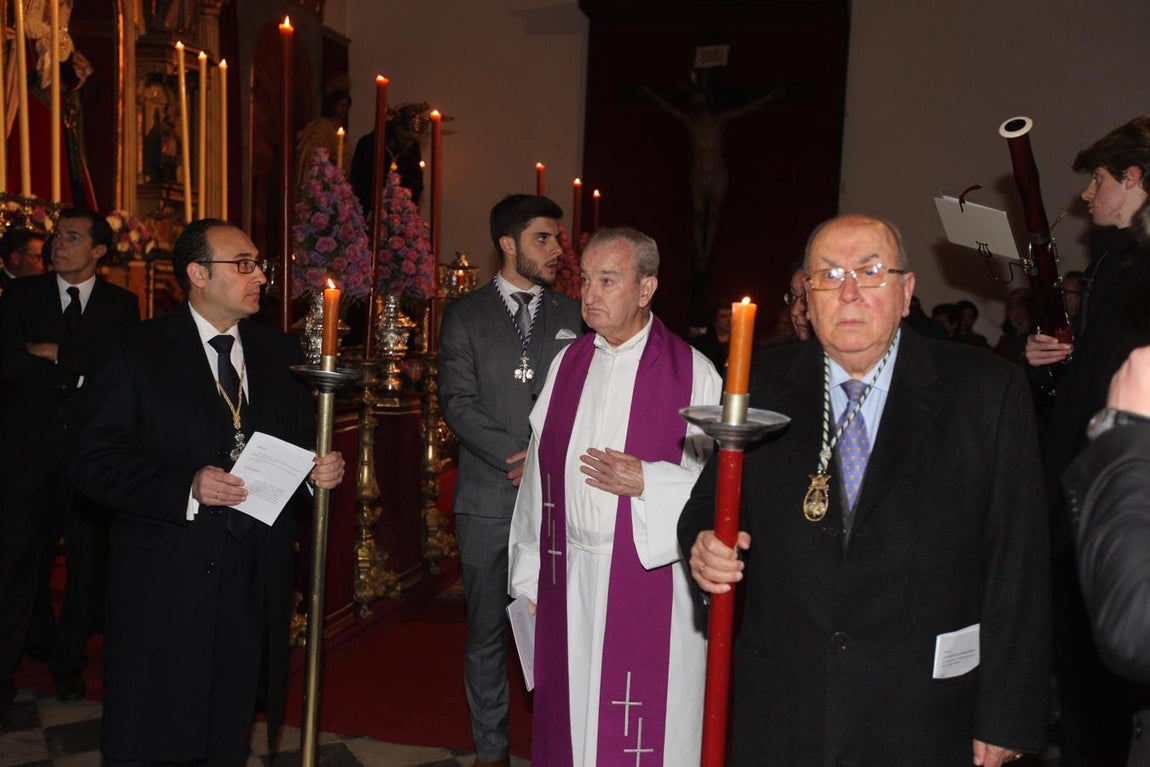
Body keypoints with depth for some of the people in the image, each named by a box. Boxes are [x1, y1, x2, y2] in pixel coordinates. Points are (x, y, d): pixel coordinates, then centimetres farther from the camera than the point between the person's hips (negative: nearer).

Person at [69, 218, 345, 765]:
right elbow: (93, 463, -10)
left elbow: (299, 448, 17)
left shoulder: (281, 354, 10)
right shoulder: (136, 352, -4)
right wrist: (185, 488, -23)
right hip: (164, 582, -3)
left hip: (256, 582, 4)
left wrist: (320, 473, -6)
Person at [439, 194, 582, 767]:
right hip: (488, 499, 0)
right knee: (488, 631, 8)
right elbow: (458, 402, -2)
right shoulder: (465, 315, 6)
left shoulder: (573, 318, 10)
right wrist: (514, 456, -12)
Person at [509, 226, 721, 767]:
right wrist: (531, 572, 10)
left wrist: (648, 482, -18)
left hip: (652, 572, -4)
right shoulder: (567, 364, 8)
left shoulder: (691, 371, -6)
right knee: (569, 716, 14)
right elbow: (542, 472, 10)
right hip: (569, 576, 4)